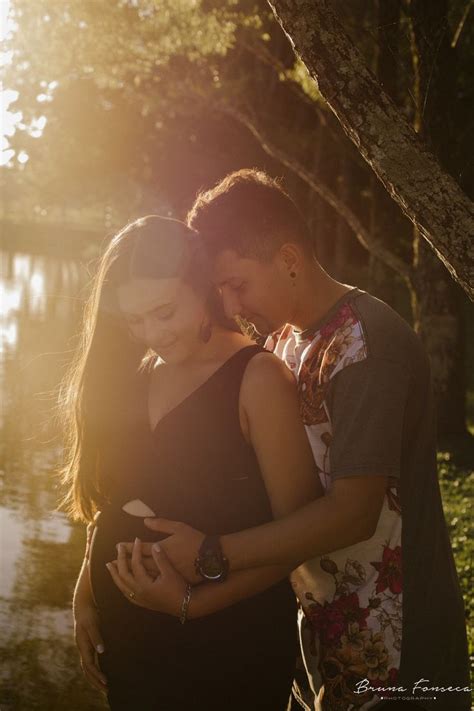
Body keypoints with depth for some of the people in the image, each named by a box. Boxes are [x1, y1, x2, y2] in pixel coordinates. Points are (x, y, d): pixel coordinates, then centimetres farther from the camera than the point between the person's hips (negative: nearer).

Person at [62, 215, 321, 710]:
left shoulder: (258, 378, -14)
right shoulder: (131, 377, 4)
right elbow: (111, 506, 10)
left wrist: (192, 603, -22)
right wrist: (84, 598, 3)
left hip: (228, 644, -5)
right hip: (126, 638, 6)